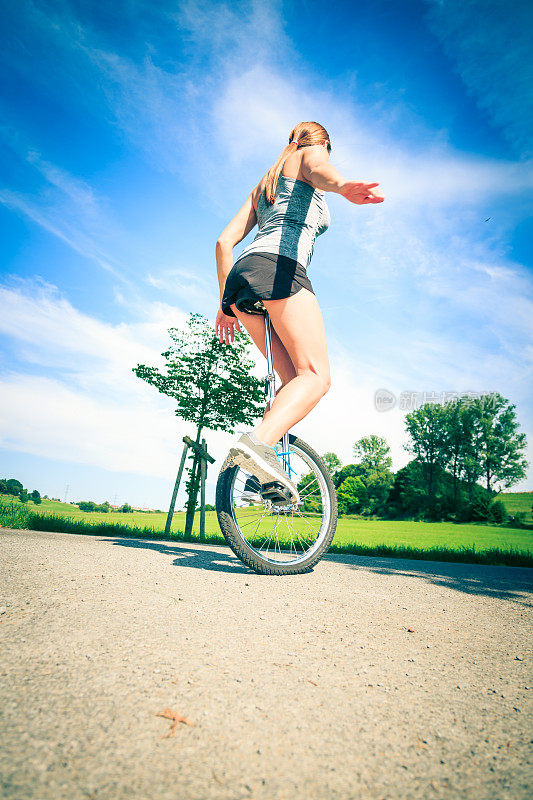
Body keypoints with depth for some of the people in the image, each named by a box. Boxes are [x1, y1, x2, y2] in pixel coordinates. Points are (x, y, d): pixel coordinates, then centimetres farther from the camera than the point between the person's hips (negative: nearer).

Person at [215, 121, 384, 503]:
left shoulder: (263, 183, 37)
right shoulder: (312, 153, 20)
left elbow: (225, 241, 26)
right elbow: (319, 169, -9)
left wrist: (226, 304, 24)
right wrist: (343, 185, -32)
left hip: (242, 274, 7)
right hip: (279, 268, -7)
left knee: (295, 379, 7)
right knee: (317, 376, -13)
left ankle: (264, 472, -5)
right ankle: (259, 441, -37)